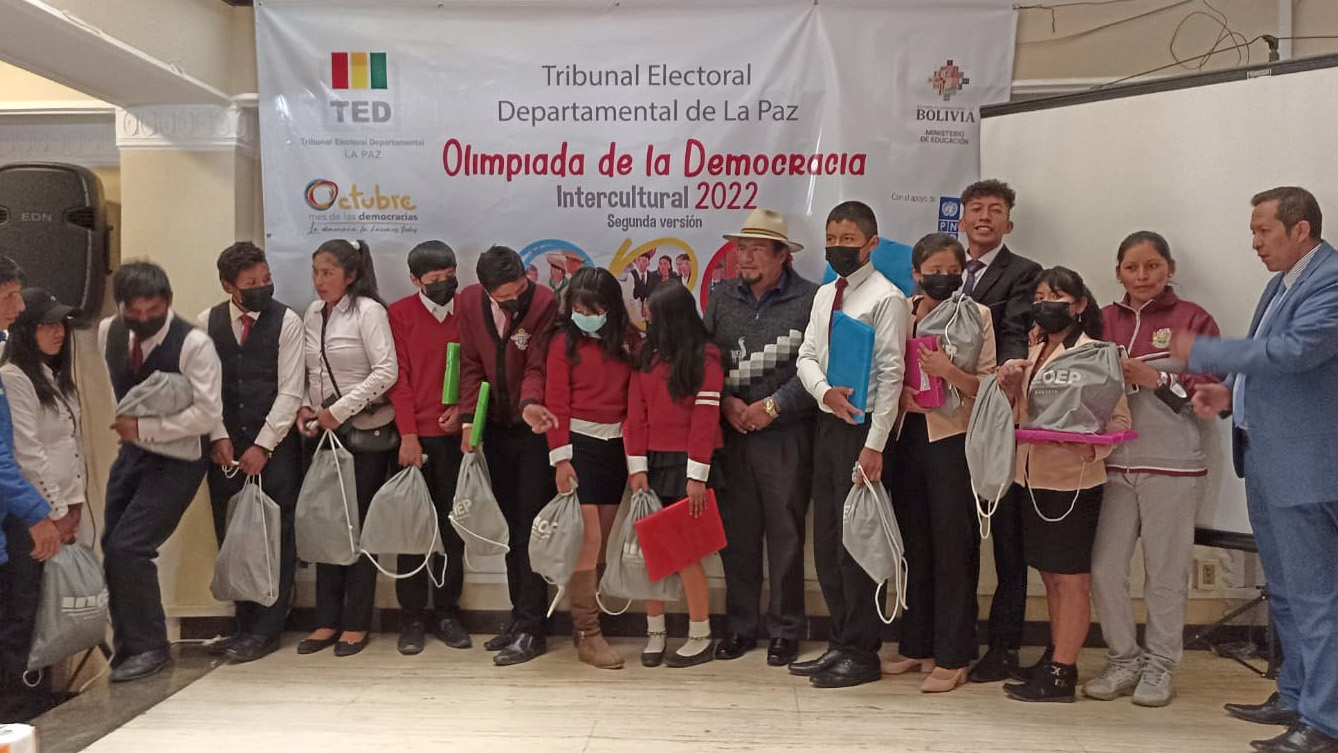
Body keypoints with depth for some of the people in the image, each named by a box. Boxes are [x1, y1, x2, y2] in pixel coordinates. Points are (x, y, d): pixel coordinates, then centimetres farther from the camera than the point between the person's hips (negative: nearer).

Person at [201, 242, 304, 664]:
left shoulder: (287, 322, -4)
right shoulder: (208, 323, 6)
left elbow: (290, 392, -7)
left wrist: (262, 446, -10)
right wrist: (219, 437, -5)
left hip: (275, 446, -3)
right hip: (227, 449, 3)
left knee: (276, 537, -1)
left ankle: (266, 629, 8)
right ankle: (246, 625, 19)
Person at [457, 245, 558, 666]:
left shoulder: (544, 302, -16)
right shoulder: (468, 302, -2)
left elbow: (537, 366, -18)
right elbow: (471, 365, 3)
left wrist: (530, 404, -37)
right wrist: (468, 419, -7)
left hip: (535, 430, -5)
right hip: (496, 429, 5)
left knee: (531, 528, -4)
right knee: (511, 526, 11)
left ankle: (531, 627, 3)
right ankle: (520, 616, 22)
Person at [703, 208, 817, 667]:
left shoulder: (810, 300, -4)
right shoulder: (722, 301, 11)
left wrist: (772, 406, -13)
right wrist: (727, 402, -6)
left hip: (786, 435, -4)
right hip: (731, 435, 4)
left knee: (785, 534, 3)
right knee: (736, 534, 8)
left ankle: (785, 630, 17)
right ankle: (740, 626, 20)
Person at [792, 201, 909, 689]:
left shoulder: (886, 298, -9)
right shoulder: (824, 295, 14)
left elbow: (891, 374, -13)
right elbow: (806, 356, 11)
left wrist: (875, 446, -18)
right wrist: (824, 391, -12)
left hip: (863, 429, -7)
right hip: (828, 424, 7)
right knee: (826, 542, 11)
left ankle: (861, 653, 12)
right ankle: (841, 643, 24)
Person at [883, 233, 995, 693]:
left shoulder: (977, 316, 0)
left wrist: (950, 372, -21)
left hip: (953, 439, -4)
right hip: (908, 435, 4)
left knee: (953, 547, 0)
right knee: (914, 544, 11)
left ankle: (952, 657, 10)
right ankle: (916, 646, 24)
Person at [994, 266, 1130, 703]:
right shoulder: (1034, 354, 14)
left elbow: (1119, 419, -12)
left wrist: (1085, 443, -29)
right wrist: (1009, 383, -2)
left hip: (1073, 479, -8)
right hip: (1034, 477, 8)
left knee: (1071, 579, 0)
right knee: (1050, 576, 14)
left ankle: (1060, 675, 6)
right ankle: (1057, 658, 25)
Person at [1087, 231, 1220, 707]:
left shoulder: (1192, 320, 0)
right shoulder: (1104, 320, 9)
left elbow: (1213, 393, -5)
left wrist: (1156, 379, -15)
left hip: (1172, 466, -3)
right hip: (1115, 462, 3)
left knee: (1166, 573, 6)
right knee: (1104, 568, 3)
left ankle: (1159, 666, 22)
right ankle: (1123, 661, 21)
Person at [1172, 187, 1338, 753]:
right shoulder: (1284, 281, 15)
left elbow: (1291, 351, -26)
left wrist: (1199, 352, -18)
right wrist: (1229, 392, 4)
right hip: (1265, 458, 10)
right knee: (1285, 592, 18)